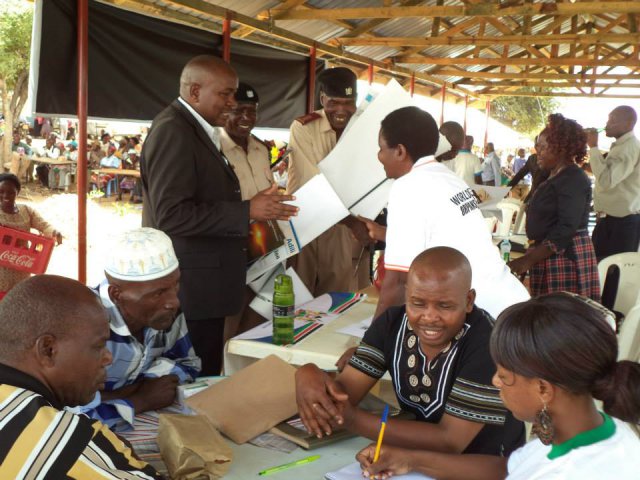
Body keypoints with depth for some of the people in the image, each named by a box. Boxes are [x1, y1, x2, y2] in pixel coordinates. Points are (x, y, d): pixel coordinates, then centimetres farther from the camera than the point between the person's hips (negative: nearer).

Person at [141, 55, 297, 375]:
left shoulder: (195, 129, 15)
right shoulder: (173, 131, -15)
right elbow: (172, 215, -24)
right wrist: (246, 211, -22)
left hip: (201, 285, 10)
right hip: (190, 288, -10)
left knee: (203, 382, 14)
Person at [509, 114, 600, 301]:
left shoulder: (573, 179, -12)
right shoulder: (556, 178, 17)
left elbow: (566, 229, -21)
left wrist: (528, 260, -24)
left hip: (565, 258, -9)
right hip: (548, 257, 9)